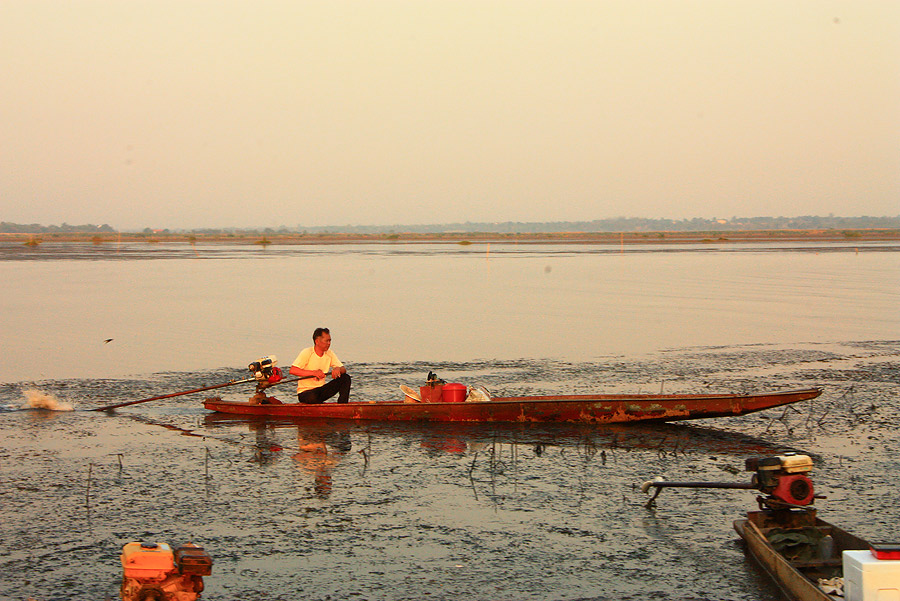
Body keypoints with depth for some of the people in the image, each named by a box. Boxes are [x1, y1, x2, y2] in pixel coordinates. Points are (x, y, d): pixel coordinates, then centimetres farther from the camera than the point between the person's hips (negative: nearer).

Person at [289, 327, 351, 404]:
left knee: (346, 378, -10)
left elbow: (343, 369, 0)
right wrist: (313, 372, -34)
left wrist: (338, 369, -26)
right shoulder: (307, 353, -13)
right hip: (305, 391, -6)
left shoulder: (330, 354, 4)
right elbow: (292, 370, -25)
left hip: (322, 390, 6)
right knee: (312, 397, -42)